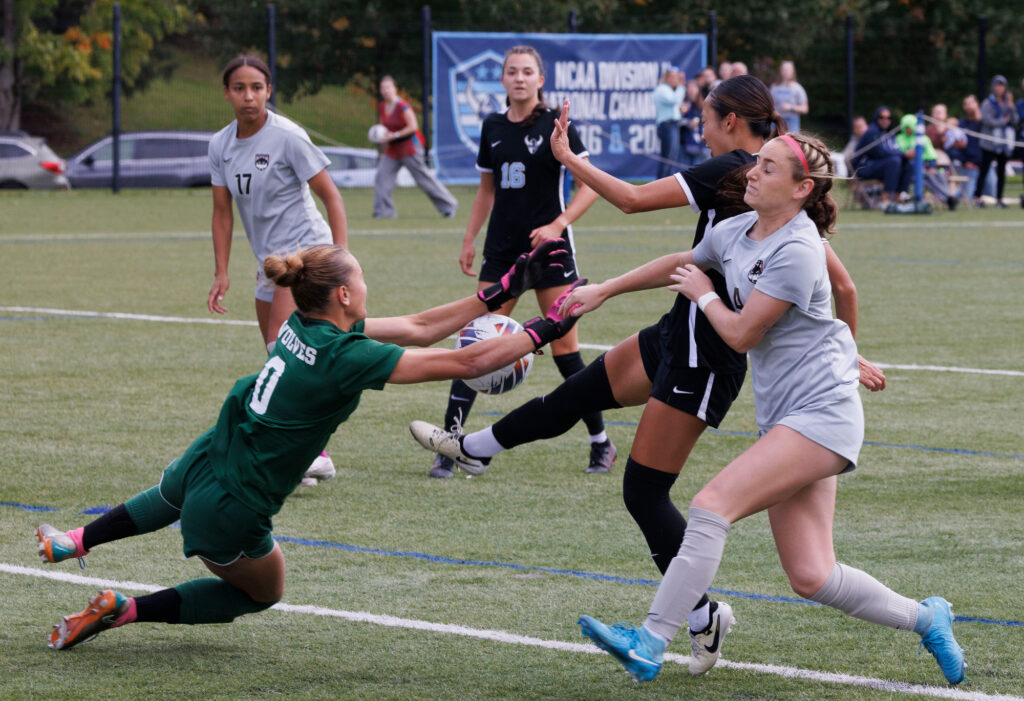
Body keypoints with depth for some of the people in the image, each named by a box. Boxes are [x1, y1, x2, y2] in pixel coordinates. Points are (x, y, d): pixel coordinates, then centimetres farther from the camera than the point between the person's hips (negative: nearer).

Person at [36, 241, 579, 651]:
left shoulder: (308, 326, -3)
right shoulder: (346, 357, -26)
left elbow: (416, 328, 4)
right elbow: (466, 363, -24)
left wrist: (499, 292, 4)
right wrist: (545, 330, -15)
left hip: (205, 461, 7)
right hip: (230, 517, -7)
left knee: (170, 497, 44)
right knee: (263, 591, 24)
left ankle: (74, 543, 50)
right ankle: (124, 610, 14)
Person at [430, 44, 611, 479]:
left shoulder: (555, 125, -6)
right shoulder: (493, 127, 8)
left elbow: (590, 185, -7)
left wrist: (559, 224, -19)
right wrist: (469, 240, 14)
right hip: (502, 249, 4)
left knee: (564, 347, -1)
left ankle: (600, 443, 12)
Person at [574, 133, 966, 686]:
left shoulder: (797, 252, -16)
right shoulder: (736, 232, 9)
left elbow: (741, 334, -12)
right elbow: (678, 267, 29)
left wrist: (704, 294, 5)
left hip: (822, 411, -8)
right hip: (783, 420, 8)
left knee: (713, 503, -21)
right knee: (811, 578, 2)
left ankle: (648, 646, -23)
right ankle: (925, 619, 23)